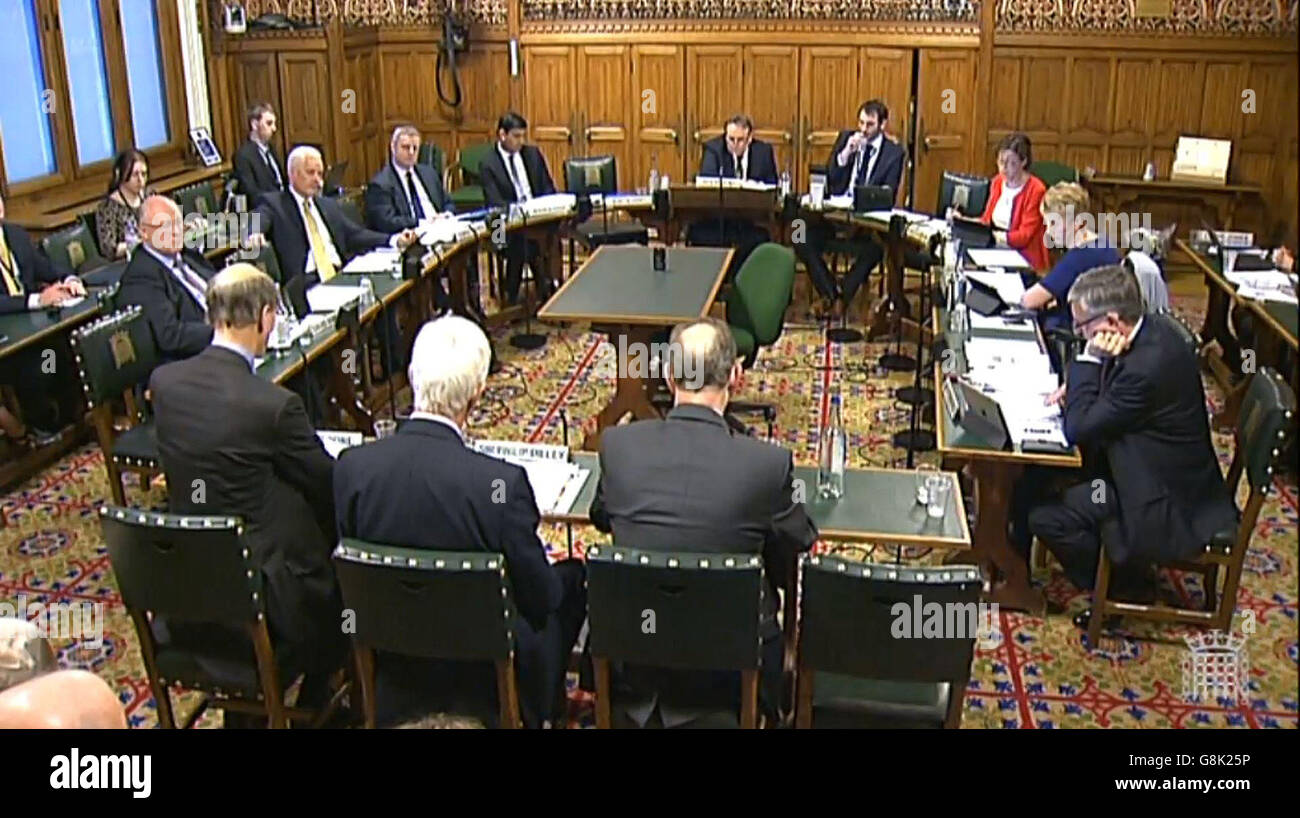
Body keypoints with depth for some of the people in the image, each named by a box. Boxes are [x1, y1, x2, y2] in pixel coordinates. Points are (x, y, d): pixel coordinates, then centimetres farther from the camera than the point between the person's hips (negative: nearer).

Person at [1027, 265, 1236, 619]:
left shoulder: (1148, 366, -33)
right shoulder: (1150, 330, -4)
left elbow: (1077, 429, -25)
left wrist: (1091, 359, -23)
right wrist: (1079, 386, -3)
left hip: (1169, 507, -10)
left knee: (1045, 516, -13)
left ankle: (1124, 584, 10)